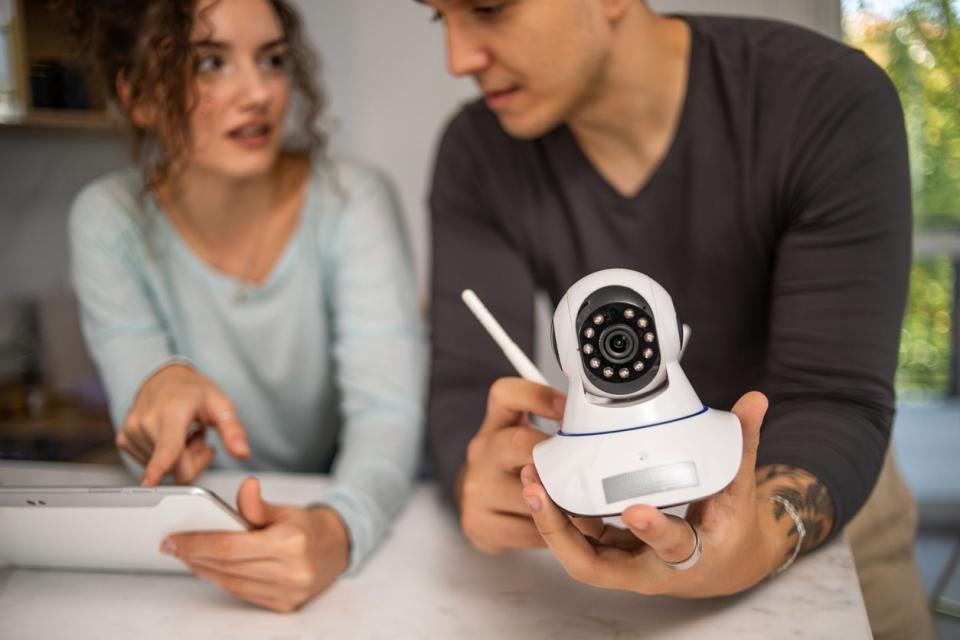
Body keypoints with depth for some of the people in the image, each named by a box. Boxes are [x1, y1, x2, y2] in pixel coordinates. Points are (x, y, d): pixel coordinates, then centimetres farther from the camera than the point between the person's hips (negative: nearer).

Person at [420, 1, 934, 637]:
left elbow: (836, 400, -26)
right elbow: (466, 388, -18)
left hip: (827, 496, -1)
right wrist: (485, 484, -40)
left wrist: (765, 539, -46)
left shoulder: (834, 101, -24)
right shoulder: (478, 154, -15)